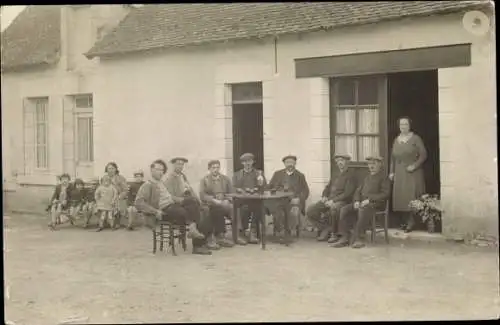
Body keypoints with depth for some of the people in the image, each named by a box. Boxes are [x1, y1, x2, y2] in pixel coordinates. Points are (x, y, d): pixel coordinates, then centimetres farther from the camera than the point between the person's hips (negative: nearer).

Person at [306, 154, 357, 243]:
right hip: (328, 200, 7)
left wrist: (333, 200, -18)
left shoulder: (351, 175, -1)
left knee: (334, 208, -42)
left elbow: (347, 193, -11)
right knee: (310, 210, -12)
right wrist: (324, 196, 5)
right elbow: (328, 187, 28)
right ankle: (325, 228, 0)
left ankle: (334, 234, -21)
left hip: (341, 201, -7)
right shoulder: (336, 174, 22)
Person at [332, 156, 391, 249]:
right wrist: (357, 201, 1)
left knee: (363, 210, -39)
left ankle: (358, 238, -36)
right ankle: (344, 238, -21)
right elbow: (358, 190, 23)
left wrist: (369, 200, -18)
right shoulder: (367, 177, 25)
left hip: (376, 204, -7)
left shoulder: (384, 177, 3)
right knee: (344, 209, -16)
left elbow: (385, 194, -9)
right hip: (362, 202, 7)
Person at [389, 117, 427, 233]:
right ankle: (404, 221, 8)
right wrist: (391, 172, 10)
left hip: (412, 173, -5)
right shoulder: (396, 140, 12)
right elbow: (393, 157, 15)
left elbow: (423, 154, -7)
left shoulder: (415, 138, -3)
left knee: (412, 197, -8)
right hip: (399, 174, 5)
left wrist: (415, 165, -17)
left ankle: (411, 222, -4)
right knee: (400, 197, 0)